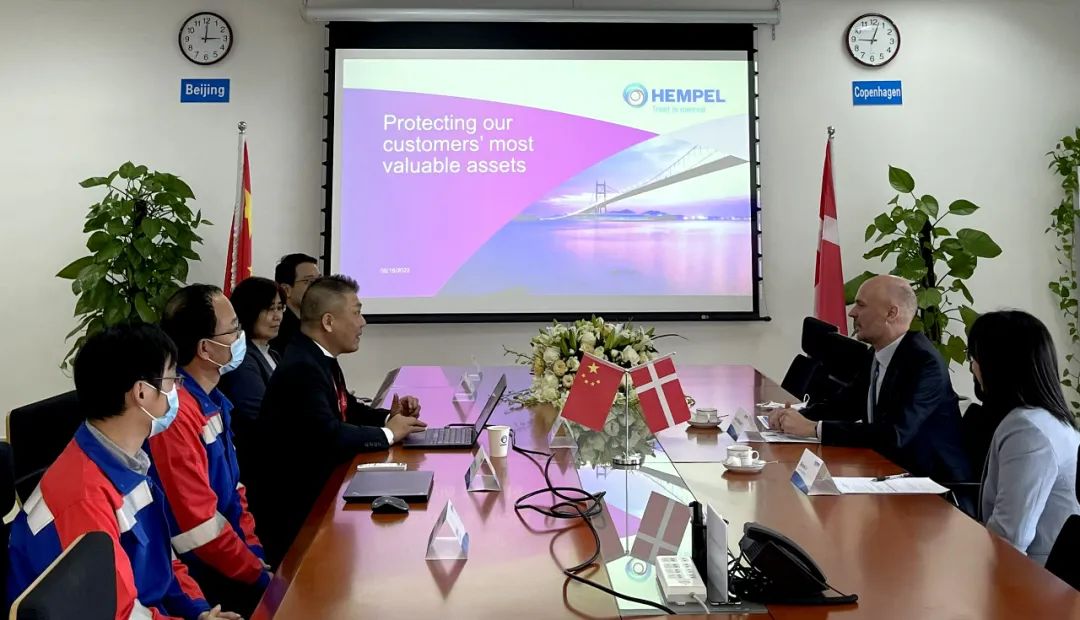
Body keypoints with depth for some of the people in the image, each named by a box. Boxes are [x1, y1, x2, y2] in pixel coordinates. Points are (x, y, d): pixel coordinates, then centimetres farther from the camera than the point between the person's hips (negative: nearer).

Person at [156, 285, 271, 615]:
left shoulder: (211, 399, 7)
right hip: (205, 575, -8)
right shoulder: (176, 413, -23)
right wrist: (259, 575, -13)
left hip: (229, 557, 8)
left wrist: (255, 551, 4)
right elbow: (199, 523, -23)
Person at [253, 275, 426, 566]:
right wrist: (387, 433, -17)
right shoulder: (302, 368, -23)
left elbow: (346, 409, 18)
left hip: (321, 484, 9)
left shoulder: (320, 358, 7)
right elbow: (328, 435, -32)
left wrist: (389, 416, -1)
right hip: (297, 506, -9)